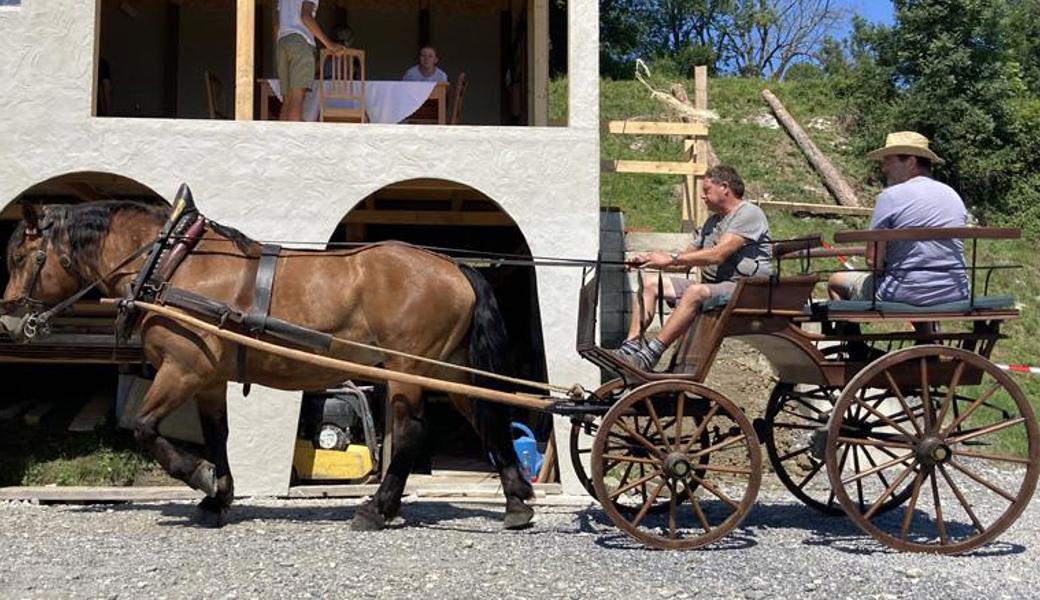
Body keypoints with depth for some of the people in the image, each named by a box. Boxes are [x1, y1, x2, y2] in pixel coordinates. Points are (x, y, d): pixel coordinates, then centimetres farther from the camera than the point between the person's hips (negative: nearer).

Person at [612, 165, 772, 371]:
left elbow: (718, 255, -20)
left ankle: (649, 357, -41)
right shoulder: (713, 221, 26)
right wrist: (649, 260, 4)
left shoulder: (749, 214, -6)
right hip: (711, 286, 10)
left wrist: (671, 259, -21)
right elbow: (686, 258, 21)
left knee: (696, 291, -39)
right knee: (648, 282, 1)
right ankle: (631, 345, -16)